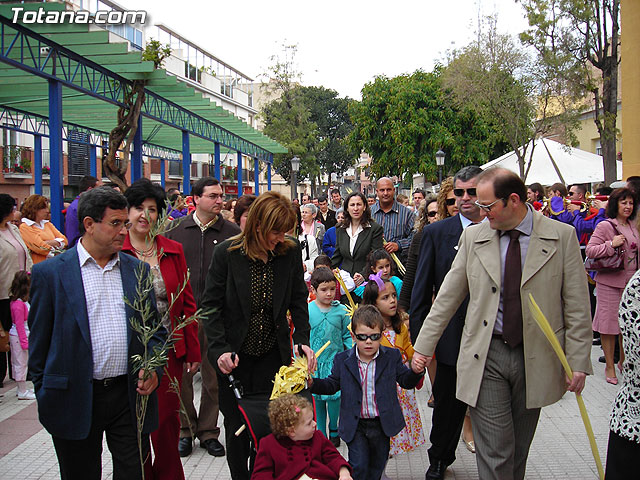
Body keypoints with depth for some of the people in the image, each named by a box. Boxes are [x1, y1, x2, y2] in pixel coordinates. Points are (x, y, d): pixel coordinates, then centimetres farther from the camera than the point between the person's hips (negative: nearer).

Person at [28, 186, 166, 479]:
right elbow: (39, 340, 0)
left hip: (131, 396, 3)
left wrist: (153, 367, -4)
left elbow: (154, 328, 12)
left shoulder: (138, 270, 7)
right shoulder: (49, 273, -4)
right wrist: (44, 396, 1)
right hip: (75, 400, -2)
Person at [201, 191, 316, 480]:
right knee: (236, 426, 11)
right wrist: (219, 349, -16)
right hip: (235, 356, -1)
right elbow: (211, 305, -8)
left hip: (273, 354, 2)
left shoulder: (290, 252, -4)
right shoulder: (227, 253, -11)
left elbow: (298, 301, 4)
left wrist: (302, 340, -7)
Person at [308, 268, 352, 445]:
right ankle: (321, 434, 26)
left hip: (336, 361, 0)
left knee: (334, 397, -3)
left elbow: (347, 336, 7)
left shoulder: (341, 310, -2)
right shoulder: (306, 311, -5)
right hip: (314, 363, 0)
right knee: (317, 399, 8)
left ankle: (333, 430, 23)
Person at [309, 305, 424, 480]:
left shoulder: (392, 356, -4)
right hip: (355, 426, -1)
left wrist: (415, 372, -19)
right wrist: (313, 383, -13)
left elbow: (405, 381, 2)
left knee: (378, 464, 17)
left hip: (381, 424, 1)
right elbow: (331, 385, 4)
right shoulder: (342, 360, -4)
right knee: (359, 466, -1)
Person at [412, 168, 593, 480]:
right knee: (494, 453, -1)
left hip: (536, 359, 0)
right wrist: (424, 345, 6)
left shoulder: (562, 236, -3)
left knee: (519, 450, 14)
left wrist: (578, 362, -6)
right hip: (486, 357, 0)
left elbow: (577, 308, -2)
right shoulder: (473, 237, 2)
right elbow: (447, 297, 7)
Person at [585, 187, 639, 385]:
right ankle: (609, 366, 12)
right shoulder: (604, 226, -8)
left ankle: (623, 361, 28)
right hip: (610, 282, -6)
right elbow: (589, 250, -13)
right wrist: (611, 244, -23)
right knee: (609, 323, 1)